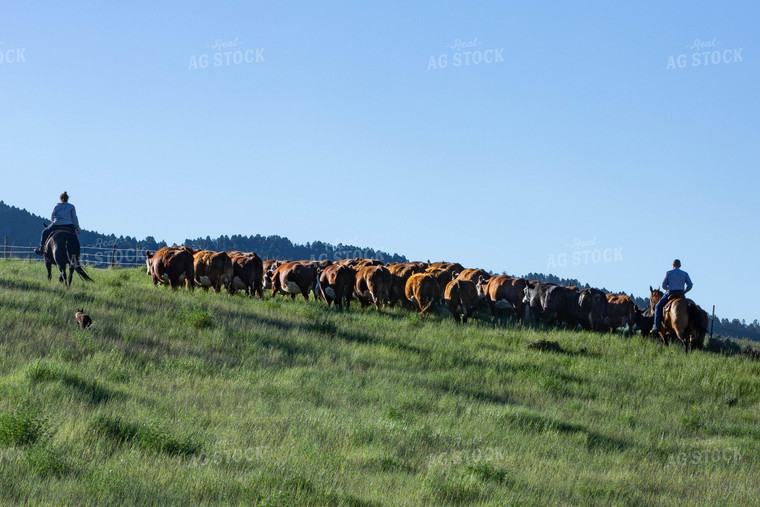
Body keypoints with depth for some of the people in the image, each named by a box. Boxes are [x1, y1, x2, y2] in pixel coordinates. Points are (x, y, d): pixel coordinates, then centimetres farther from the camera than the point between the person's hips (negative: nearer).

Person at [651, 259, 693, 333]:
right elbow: (690, 285, 2)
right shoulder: (685, 274, 7)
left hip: (670, 293, -2)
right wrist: (683, 292, 14)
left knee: (658, 307, 9)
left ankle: (657, 326, -4)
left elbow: (663, 285, 0)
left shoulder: (668, 273, 1)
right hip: (681, 294, 2)